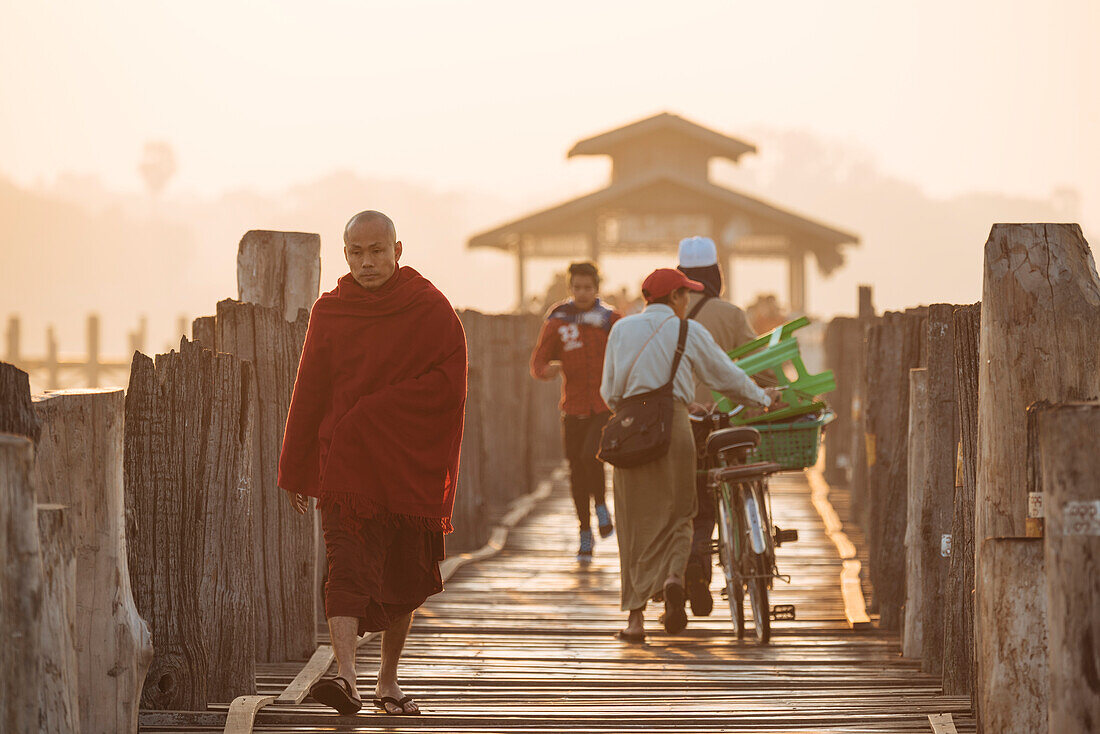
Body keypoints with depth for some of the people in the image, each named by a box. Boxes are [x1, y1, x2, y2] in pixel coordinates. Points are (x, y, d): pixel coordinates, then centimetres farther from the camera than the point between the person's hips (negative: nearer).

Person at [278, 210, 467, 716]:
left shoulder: (431, 310, 1)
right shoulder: (329, 313, 7)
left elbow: (449, 381, -7)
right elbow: (308, 393, 11)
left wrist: (373, 411, -13)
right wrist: (294, 468, 12)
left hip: (410, 465, 0)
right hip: (344, 462, 0)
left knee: (403, 580, 9)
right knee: (348, 566, -17)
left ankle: (388, 681, 26)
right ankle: (345, 679, -30)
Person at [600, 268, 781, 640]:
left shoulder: (621, 329, 10)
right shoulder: (689, 332, 4)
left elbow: (609, 392, 10)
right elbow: (726, 375, 12)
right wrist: (762, 397, 28)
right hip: (674, 426, -2)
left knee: (636, 518, 6)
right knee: (677, 513, 13)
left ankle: (636, 616, 2)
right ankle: (674, 575, -16)